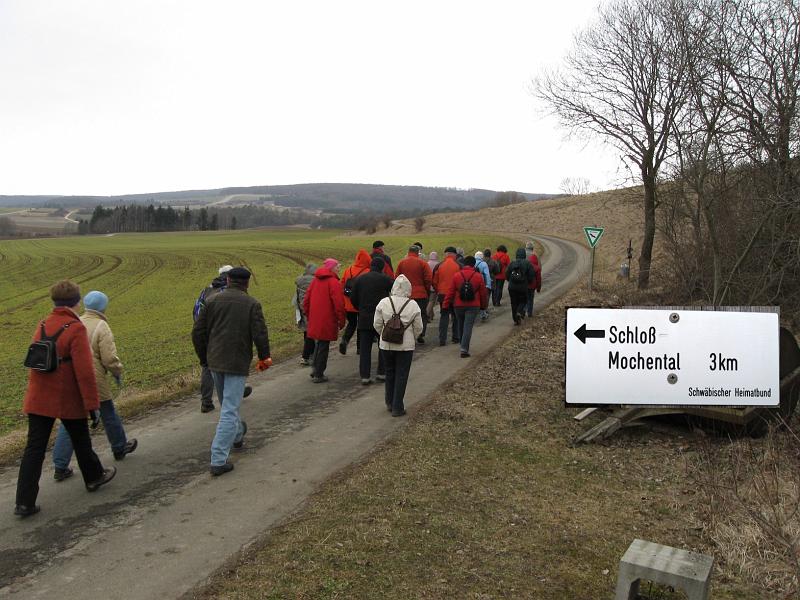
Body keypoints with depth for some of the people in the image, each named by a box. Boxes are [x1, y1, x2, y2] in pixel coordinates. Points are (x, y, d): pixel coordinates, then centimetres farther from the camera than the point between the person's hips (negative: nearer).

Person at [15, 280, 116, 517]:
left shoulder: (42, 326, 4)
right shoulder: (76, 329, -16)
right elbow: (84, 371, -19)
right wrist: (92, 403, -14)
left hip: (38, 399, 5)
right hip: (68, 399, -5)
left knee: (34, 448, 6)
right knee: (80, 440, 17)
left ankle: (25, 502, 5)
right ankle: (94, 477, 37)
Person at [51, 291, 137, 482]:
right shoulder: (101, 327, -12)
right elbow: (109, 357, -15)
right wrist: (118, 373, 3)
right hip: (95, 382, -5)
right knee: (109, 415, 17)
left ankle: (60, 466, 7)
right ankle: (120, 448, 36)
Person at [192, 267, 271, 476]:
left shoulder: (214, 301, 2)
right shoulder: (252, 304, -8)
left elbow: (198, 332, 4)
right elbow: (260, 334, -12)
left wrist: (204, 357, 17)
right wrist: (264, 357, 5)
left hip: (214, 361, 5)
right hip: (238, 364, -5)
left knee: (227, 404, 25)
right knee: (229, 410, -2)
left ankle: (237, 434, 49)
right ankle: (218, 460, -5)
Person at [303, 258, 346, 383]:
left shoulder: (315, 280, 12)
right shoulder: (333, 282, -12)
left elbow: (306, 300, 15)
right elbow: (338, 304, -18)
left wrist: (309, 315, 22)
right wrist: (341, 320, -9)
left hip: (314, 321, 7)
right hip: (327, 322, -7)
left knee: (318, 343, 22)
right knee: (323, 346, 1)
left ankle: (315, 368, 21)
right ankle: (318, 375, 6)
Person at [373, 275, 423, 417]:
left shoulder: (383, 303, -6)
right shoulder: (413, 305, -10)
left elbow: (377, 324, -1)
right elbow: (418, 328, -3)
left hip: (386, 345, 2)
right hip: (406, 345, -2)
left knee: (390, 372, 19)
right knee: (402, 375, 6)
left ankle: (389, 403, 29)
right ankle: (397, 408, 8)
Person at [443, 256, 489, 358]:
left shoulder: (456, 276, -3)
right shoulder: (478, 276, -4)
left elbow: (451, 292, -3)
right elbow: (483, 293, 2)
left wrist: (445, 305, 2)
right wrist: (484, 305, 15)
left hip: (458, 306, 2)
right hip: (473, 306, -2)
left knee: (461, 326, 18)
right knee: (468, 327, -4)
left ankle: (464, 347, 32)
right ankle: (464, 349, -15)